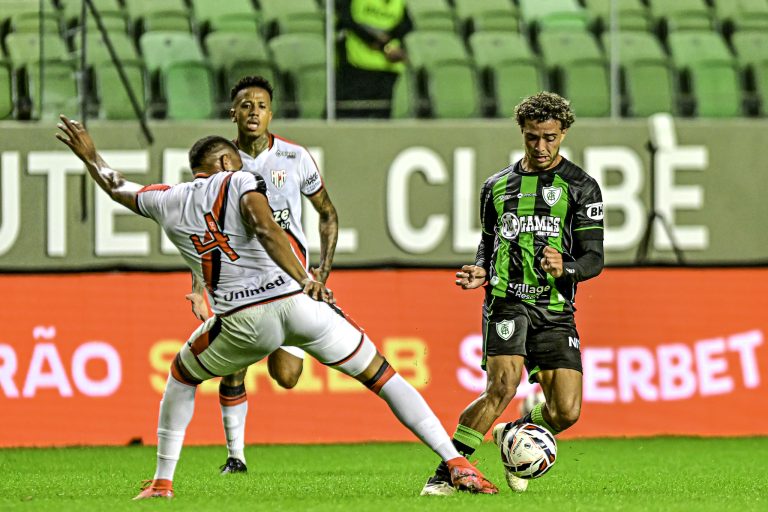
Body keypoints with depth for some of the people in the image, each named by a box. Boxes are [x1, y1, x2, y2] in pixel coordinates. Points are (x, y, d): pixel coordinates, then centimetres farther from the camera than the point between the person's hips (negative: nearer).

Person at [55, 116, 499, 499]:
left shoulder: (167, 202, 17)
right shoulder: (241, 184, 6)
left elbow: (116, 187, 37)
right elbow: (266, 229, -14)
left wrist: (90, 156, 57)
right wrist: (306, 281, -24)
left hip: (243, 323, 2)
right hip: (297, 302, -2)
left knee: (182, 375, 32)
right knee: (383, 377, 7)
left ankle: (162, 481, 29)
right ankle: (458, 464, -4)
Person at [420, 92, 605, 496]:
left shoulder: (580, 186, 6)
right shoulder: (497, 186, 16)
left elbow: (594, 258, 1)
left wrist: (565, 269, -21)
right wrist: (480, 272, 4)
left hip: (556, 310, 0)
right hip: (507, 300, 0)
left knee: (566, 412, -9)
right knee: (504, 384, -25)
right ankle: (446, 473, -17)